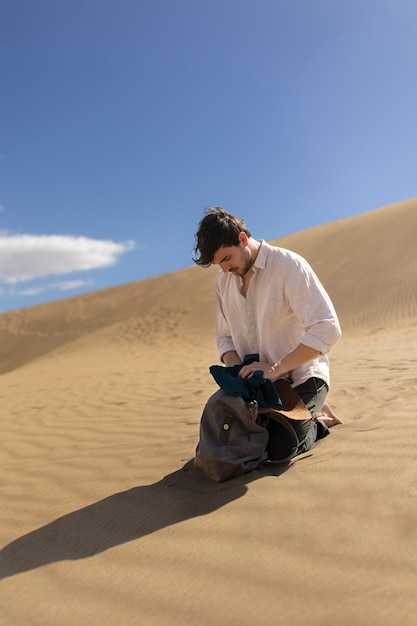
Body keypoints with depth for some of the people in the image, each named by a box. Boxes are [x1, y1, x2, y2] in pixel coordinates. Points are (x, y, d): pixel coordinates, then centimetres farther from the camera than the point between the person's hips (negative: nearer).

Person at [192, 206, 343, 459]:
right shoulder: (224, 282, 4)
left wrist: (275, 368, -29)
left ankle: (318, 422, 14)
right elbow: (224, 337, 10)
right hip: (260, 382, 7)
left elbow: (327, 329, -25)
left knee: (277, 449, -19)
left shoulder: (289, 265, -17)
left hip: (301, 378, -6)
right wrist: (238, 369, -12)